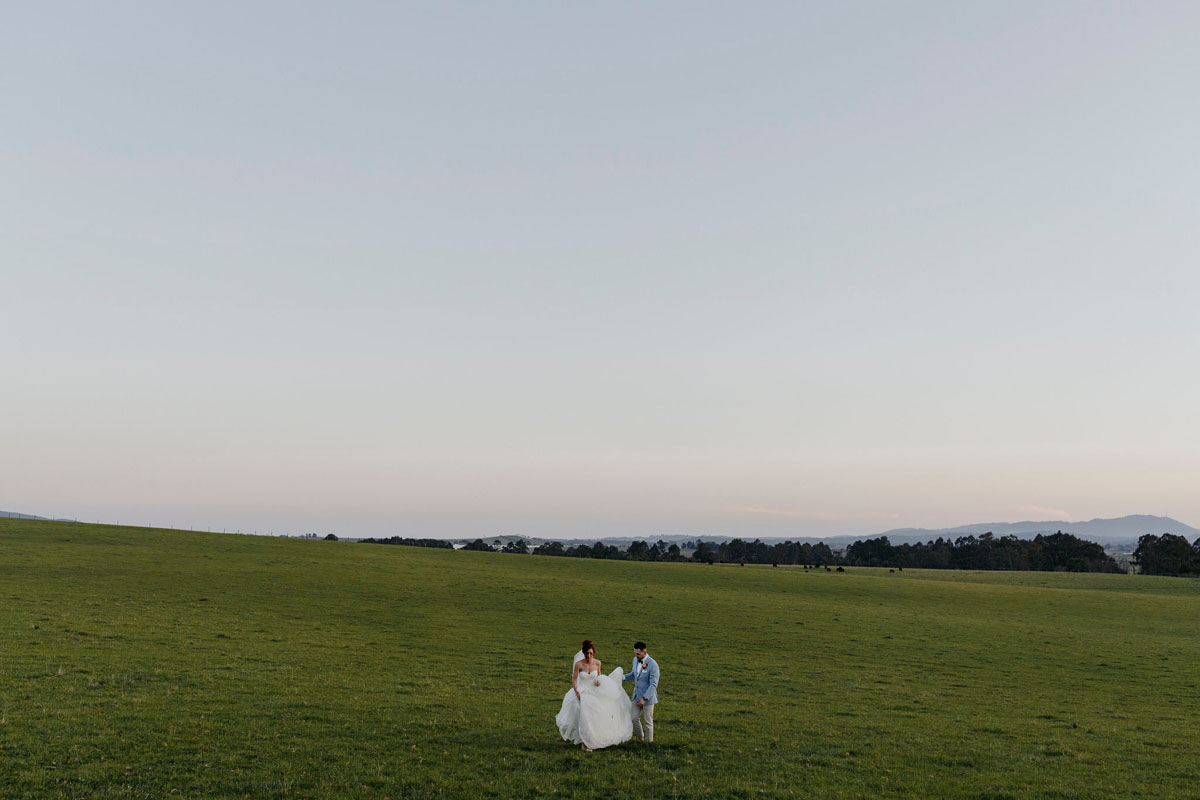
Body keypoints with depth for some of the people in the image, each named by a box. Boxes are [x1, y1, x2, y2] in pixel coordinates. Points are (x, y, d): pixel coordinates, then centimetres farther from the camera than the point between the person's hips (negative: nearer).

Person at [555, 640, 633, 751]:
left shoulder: (597, 662, -8)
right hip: (582, 692, -3)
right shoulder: (578, 664, -18)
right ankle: (584, 743, 14)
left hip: (594, 692, 3)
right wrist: (577, 693, -19)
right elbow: (573, 680, -10)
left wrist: (599, 680, -12)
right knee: (584, 718, -3)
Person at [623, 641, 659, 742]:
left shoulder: (652, 664, -23)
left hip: (648, 696, -7)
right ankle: (640, 738, 31)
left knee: (648, 721, 6)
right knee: (634, 718, 10)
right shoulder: (635, 659, 0)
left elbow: (653, 684, -22)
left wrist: (644, 698, -25)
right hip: (637, 695, 7)